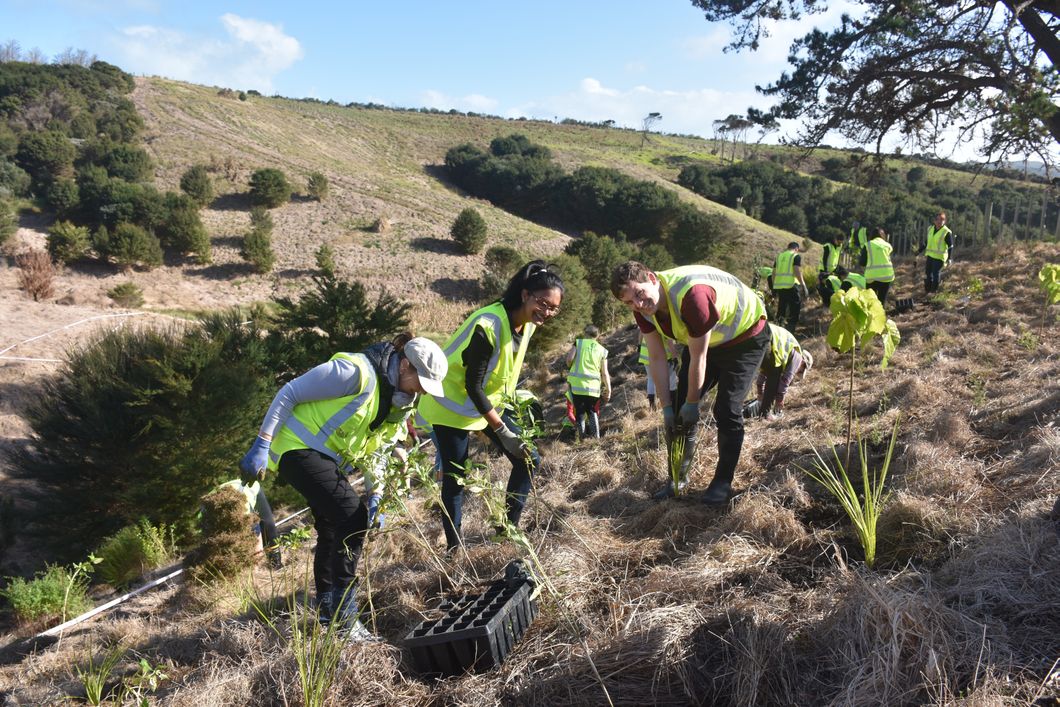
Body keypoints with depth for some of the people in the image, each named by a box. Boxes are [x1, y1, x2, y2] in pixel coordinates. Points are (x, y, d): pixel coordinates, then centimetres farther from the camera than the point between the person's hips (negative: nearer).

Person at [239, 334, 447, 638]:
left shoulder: (396, 394, 4)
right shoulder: (356, 372, -25)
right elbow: (289, 393, -19)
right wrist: (262, 445, -18)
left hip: (328, 458, 10)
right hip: (299, 450, -10)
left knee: (333, 528, 16)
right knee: (352, 517, -19)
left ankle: (326, 610, 35)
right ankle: (344, 619, -11)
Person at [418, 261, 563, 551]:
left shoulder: (527, 323, -5)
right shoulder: (488, 325, -30)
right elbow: (473, 386, -27)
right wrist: (502, 431, -27)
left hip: (489, 402, 8)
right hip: (454, 404, -8)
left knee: (528, 459, 3)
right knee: (455, 478, -4)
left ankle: (508, 529, 16)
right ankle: (454, 547, 11)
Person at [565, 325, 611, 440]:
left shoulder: (578, 343, 5)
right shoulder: (602, 350, 9)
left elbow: (569, 358, -9)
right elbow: (605, 373, 5)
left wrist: (569, 367, 13)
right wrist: (608, 390, 9)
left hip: (576, 384, -2)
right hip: (593, 387, 2)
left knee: (579, 411, 7)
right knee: (592, 411, 18)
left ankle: (581, 437, 0)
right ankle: (595, 436, 9)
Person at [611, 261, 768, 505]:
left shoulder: (691, 294, -40)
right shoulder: (644, 310, -16)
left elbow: (698, 358, -30)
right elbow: (657, 358, -9)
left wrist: (692, 403, -19)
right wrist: (667, 407, -8)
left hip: (745, 336, -7)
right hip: (703, 340, 7)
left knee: (727, 411, -14)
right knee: (679, 408, 1)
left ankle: (723, 482, 3)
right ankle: (679, 476, 15)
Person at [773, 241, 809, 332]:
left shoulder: (779, 256, 17)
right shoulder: (796, 256, -1)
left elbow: (774, 272, 15)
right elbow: (797, 271, -13)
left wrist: (774, 285, 22)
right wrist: (803, 285, -10)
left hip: (778, 285, 6)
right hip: (791, 285, -6)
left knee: (781, 309, 16)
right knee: (795, 308, 2)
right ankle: (790, 329, -4)